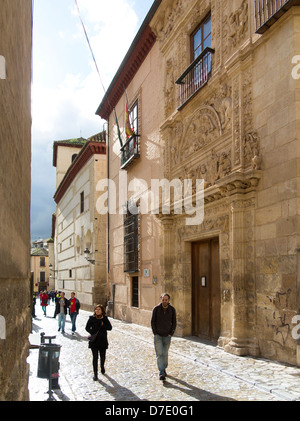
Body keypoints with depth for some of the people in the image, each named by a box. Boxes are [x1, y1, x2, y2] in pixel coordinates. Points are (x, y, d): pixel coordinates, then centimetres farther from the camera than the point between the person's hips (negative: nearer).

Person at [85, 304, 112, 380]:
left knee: (103, 356, 14)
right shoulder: (92, 318, -3)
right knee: (95, 357, -4)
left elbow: (110, 327, -2)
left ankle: (102, 367, 43)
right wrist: (92, 333, -17)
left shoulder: (105, 318, 1)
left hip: (103, 340, 2)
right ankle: (95, 374, 6)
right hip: (94, 340, -2)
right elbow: (87, 328, -2)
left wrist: (103, 325, -16)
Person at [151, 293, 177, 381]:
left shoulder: (172, 310, -4)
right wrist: (155, 333, -8)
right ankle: (161, 373, -10)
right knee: (159, 354, -9)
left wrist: (171, 333, -4)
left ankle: (164, 369, 31)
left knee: (165, 353, 12)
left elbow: (174, 322, 3)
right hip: (158, 335, -2)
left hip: (167, 336, 2)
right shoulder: (156, 309, -9)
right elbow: (152, 322, -3)